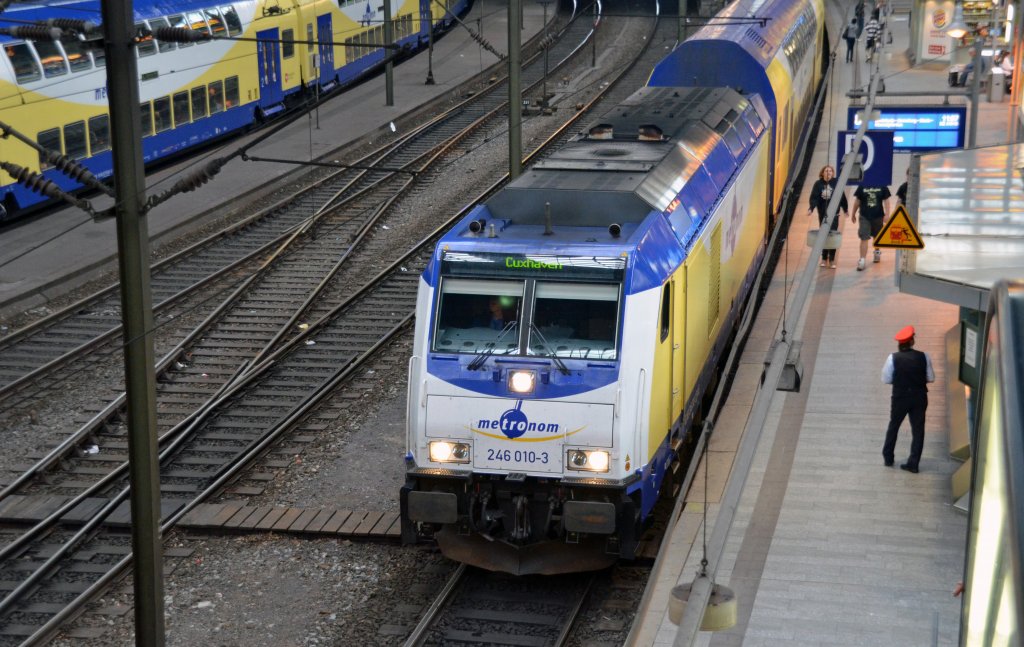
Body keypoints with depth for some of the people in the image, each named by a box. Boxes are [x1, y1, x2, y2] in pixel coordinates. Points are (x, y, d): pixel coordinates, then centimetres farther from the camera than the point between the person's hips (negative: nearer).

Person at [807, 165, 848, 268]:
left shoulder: (836, 183, -5)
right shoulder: (818, 184, -3)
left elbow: (842, 197, -1)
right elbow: (814, 197, -9)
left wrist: (845, 209, 3)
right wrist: (811, 208, -23)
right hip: (822, 213, 2)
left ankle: (832, 260, 2)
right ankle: (824, 258, 19)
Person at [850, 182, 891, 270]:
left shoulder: (882, 187, -5)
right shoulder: (862, 186, -4)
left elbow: (886, 201, -1)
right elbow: (857, 201, 5)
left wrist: (886, 215, -8)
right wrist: (853, 214, 11)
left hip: (878, 216, 1)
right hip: (864, 217, -1)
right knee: (864, 238, -7)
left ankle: (877, 252, 46)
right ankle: (862, 260, -5)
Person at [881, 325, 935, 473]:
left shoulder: (893, 358, -13)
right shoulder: (923, 357, -9)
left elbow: (886, 379, -7)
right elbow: (931, 378, -2)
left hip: (900, 397, -1)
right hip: (919, 397, 1)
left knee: (893, 426, 19)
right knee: (918, 430, 9)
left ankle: (888, 458, 28)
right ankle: (913, 463, 9)